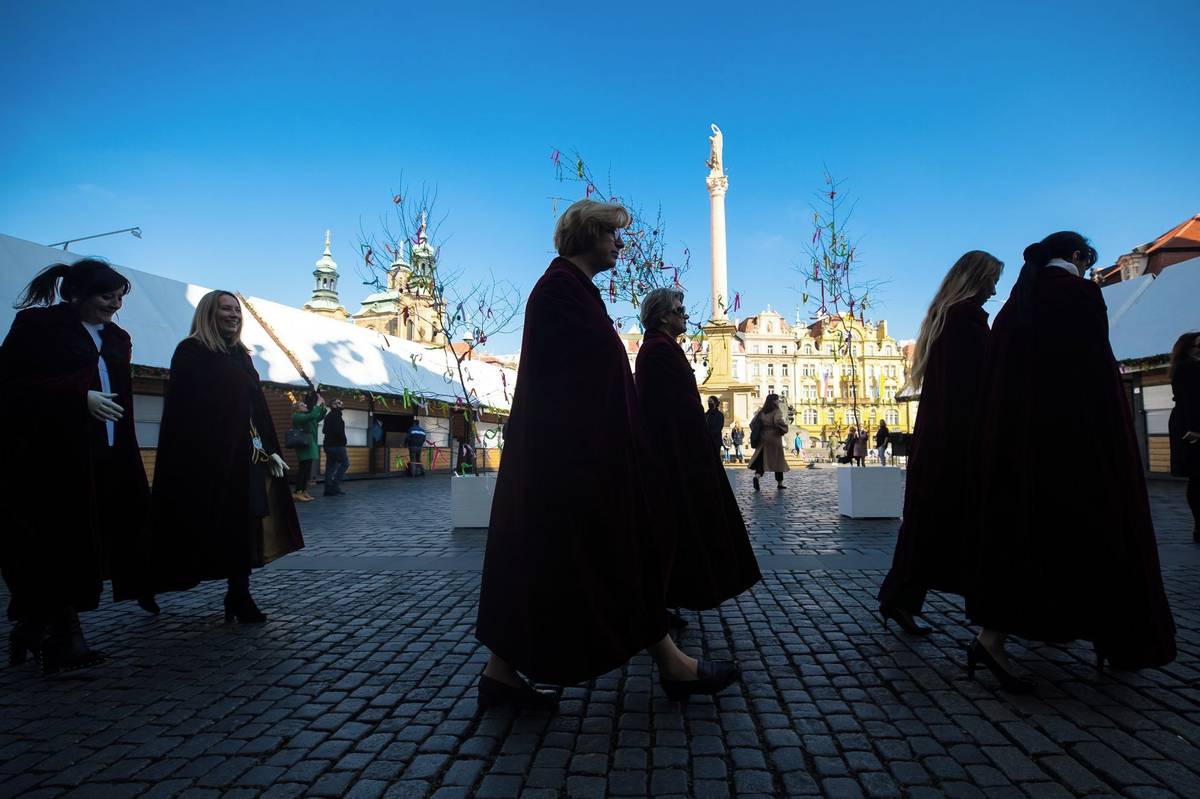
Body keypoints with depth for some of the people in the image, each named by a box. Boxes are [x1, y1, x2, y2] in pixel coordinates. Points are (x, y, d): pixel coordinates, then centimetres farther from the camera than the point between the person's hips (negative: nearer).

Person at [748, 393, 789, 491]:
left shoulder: (761, 411, 9)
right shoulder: (777, 411, -8)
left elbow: (752, 423, 8)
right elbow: (778, 421, -26)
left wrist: (758, 433, 16)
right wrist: (785, 423, -7)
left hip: (763, 438, 4)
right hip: (775, 438, -4)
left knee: (761, 458, 5)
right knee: (778, 460, 8)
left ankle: (757, 475, -22)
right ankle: (779, 483, 14)